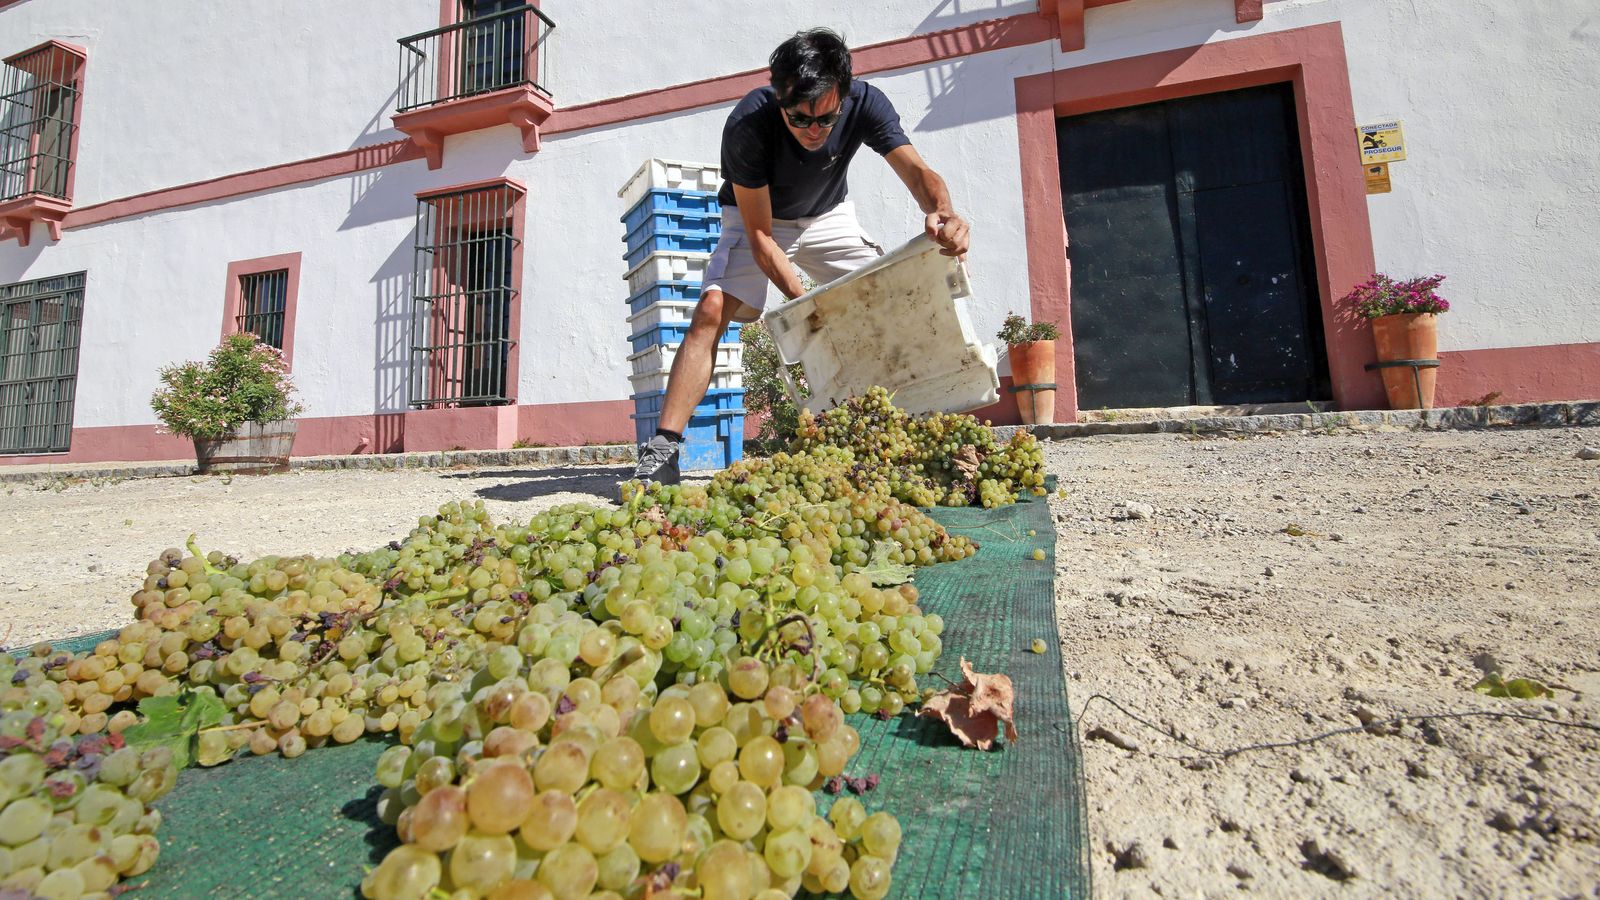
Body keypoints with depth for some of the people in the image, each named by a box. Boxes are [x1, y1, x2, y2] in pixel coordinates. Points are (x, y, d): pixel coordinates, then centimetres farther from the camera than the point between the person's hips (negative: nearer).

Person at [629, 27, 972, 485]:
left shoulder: (866, 104, -24)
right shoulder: (748, 124, -32)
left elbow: (917, 172, -30)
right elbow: (759, 234, -30)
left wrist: (943, 212, -54)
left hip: (829, 216, 3)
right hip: (758, 219, -2)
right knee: (712, 308, -26)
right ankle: (662, 450, -26)